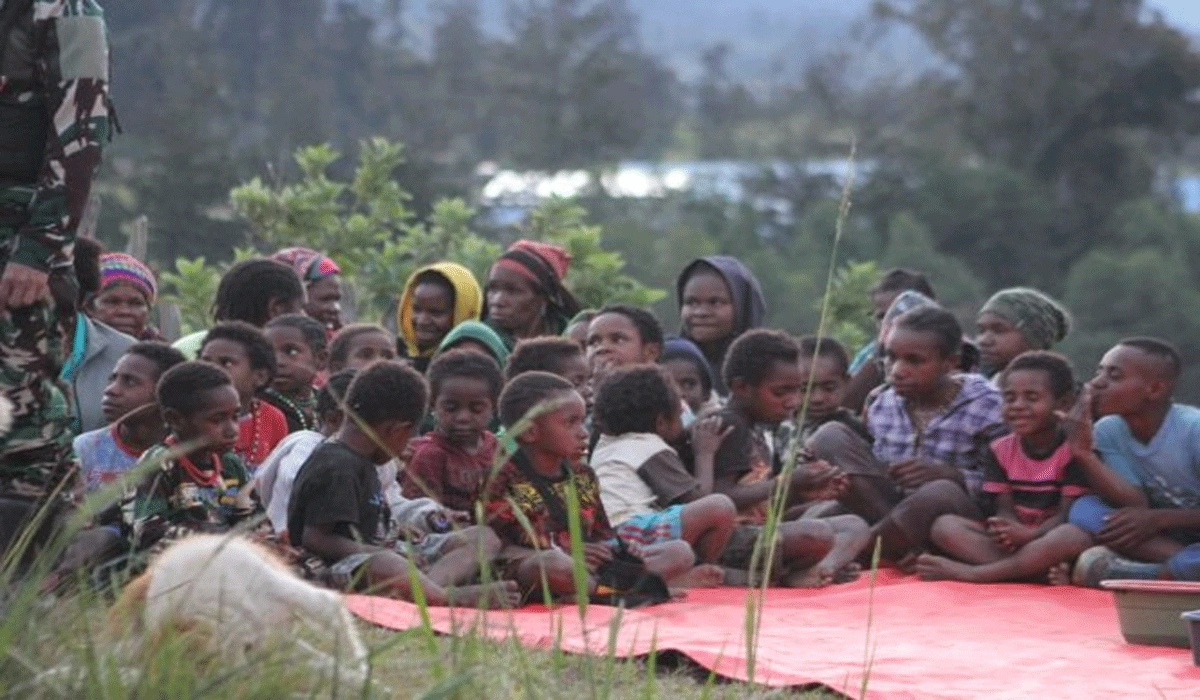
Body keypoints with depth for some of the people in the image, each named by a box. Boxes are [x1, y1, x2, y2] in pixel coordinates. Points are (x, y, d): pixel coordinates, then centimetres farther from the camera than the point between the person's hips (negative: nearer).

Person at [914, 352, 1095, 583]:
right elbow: (1005, 509, 1)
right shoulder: (1000, 451, 9)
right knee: (944, 525, -17)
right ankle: (1037, 568, -36)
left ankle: (971, 572, -38)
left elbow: (1067, 514, -13)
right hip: (1012, 540, 4)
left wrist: (1029, 535, -33)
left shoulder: (1075, 450, -5)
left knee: (1074, 537, -40)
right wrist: (1006, 532, -25)